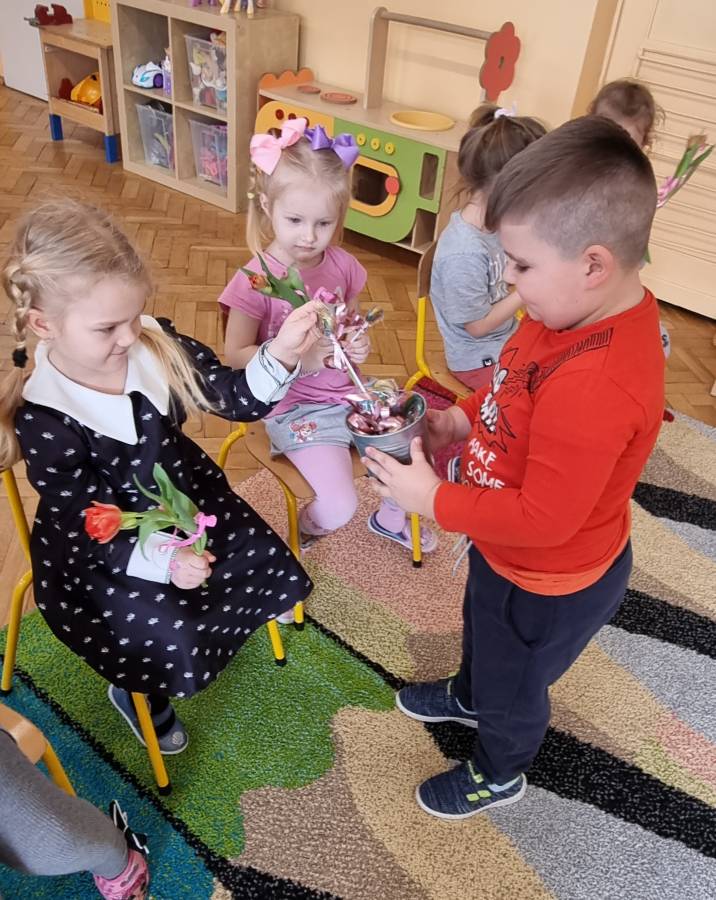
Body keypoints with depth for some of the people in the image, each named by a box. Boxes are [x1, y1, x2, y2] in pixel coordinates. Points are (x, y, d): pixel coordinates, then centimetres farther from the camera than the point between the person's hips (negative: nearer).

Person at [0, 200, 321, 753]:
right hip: (104, 551, -5)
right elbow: (90, 527, -22)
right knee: (176, 646, -15)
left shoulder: (154, 342, -16)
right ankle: (135, 695, 22)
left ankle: (220, 617, 38)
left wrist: (281, 353, -31)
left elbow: (235, 398, -11)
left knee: (269, 568, 4)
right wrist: (163, 558, -38)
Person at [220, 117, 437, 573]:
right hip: (295, 407, -5)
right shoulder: (257, 279, -17)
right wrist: (298, 359, -26)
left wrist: (360, 345, -9)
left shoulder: (343, 266, -1)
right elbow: (236, 355, -13)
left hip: (348, 390, 6)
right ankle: (300, 536, 18)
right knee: (340, 506, -20)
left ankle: (390, 519, 36)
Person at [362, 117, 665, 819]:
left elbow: (543, 519, -35)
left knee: (513, 685, 23)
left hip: (546, 587, -8)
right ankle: (469, 695, 69)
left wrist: (433, 500, -26)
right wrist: (467, 419, -8)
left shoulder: (594, 389, -42)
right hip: (506, 552, 8)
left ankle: (497, 776, 55)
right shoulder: (593, 309, -13)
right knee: (482, 630, 36)